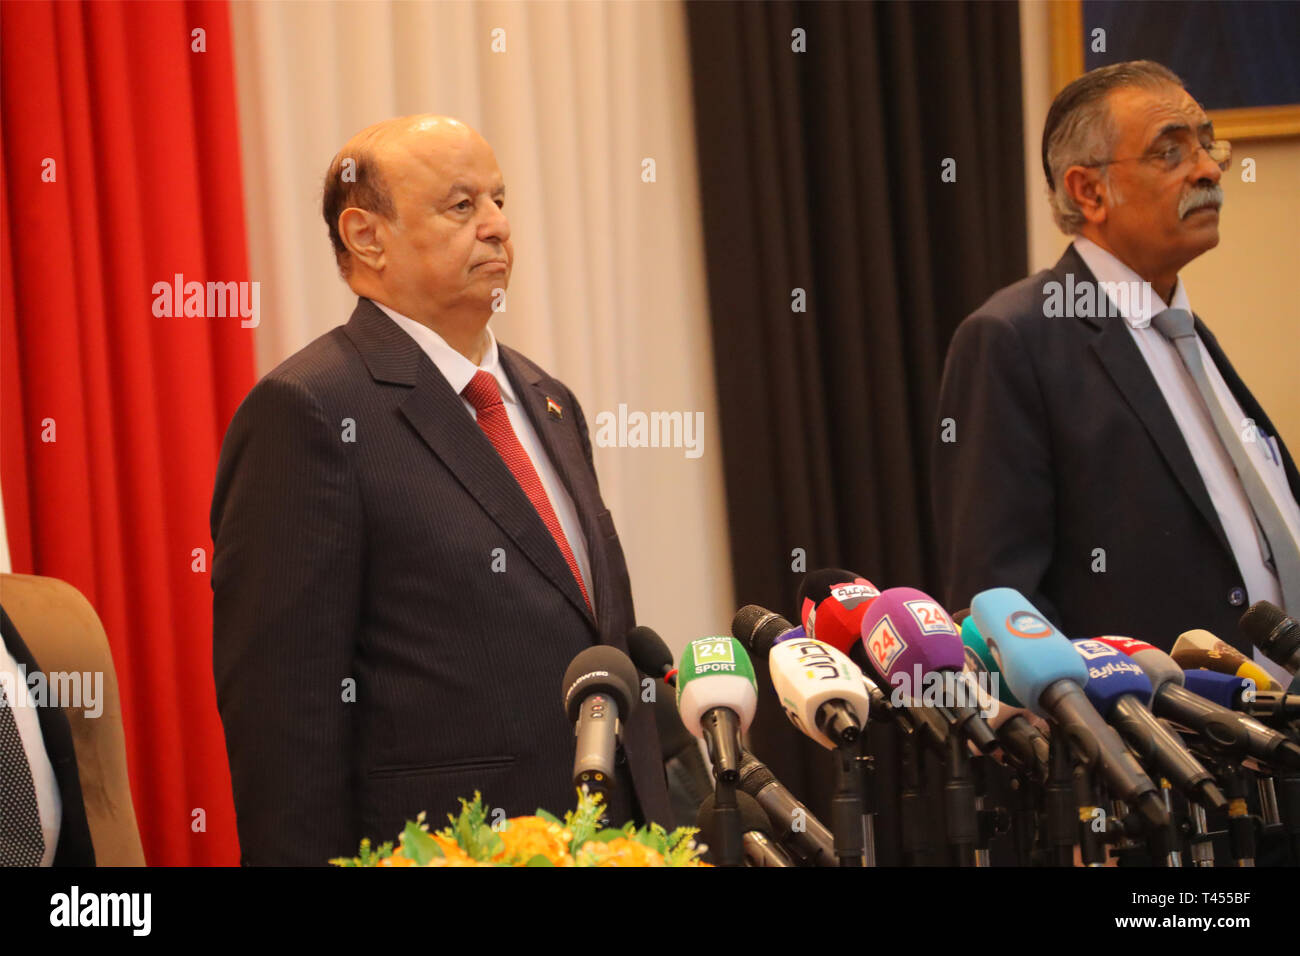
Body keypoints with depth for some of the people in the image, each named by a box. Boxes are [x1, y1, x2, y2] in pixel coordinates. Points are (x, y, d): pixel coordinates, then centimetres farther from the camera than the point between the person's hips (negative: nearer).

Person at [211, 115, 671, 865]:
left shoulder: (547, 404, 16)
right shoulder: (307, 414, -10)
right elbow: (282, 705, -15)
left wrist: (654, 827, 15)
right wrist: (309, 853, -19)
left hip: (615, 834, 7)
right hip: (440, 846, -7)